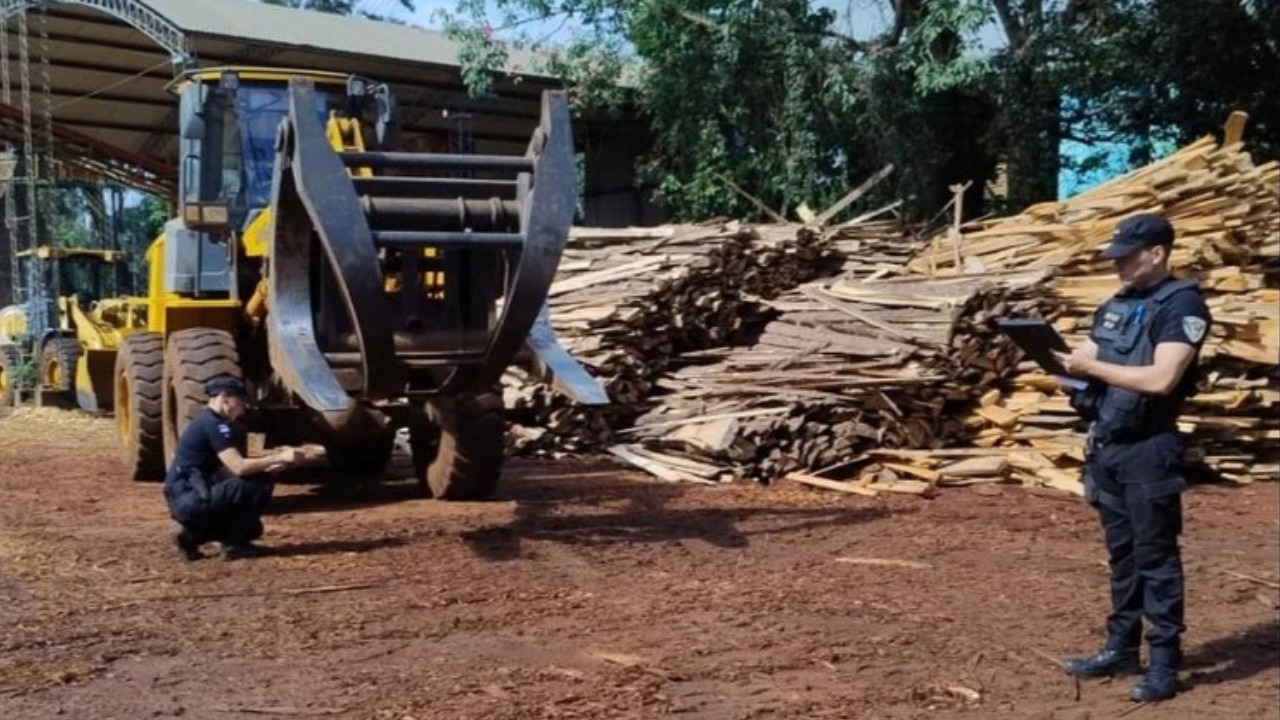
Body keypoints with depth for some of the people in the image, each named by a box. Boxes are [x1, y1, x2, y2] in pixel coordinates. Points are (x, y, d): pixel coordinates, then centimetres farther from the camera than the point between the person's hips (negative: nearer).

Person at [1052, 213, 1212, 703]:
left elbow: (1161, 379, -22)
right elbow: (1083, 364, 13)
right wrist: (1059, 358, -8)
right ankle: (1121, 650, 23)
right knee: (1121, 555, 14)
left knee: (1155, 558, -1)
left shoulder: (1182, 305, -10)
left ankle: (1164, 663, 7)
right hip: (1104, 447, 7)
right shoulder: (1113, 307, 14)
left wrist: (1092, 366, -17)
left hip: (1148, 451, -7)